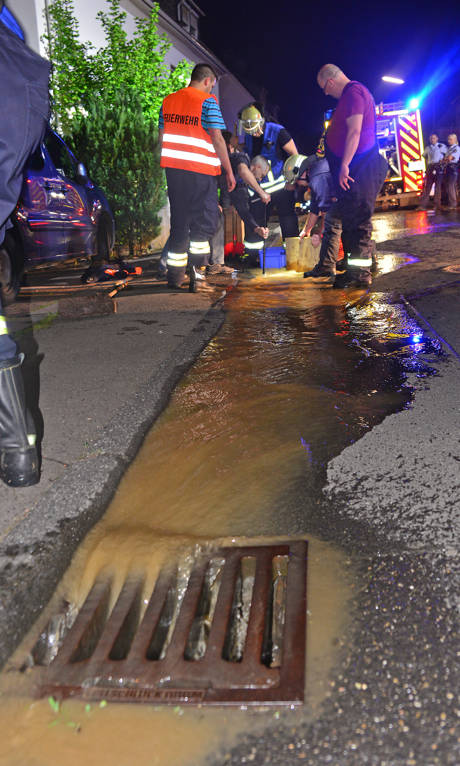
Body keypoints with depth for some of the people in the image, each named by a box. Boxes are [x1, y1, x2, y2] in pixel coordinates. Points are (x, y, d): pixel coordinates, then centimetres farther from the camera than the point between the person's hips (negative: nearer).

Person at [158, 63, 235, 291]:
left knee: (179, 220, 13)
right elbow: (217, 139, -10)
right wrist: (229, 171, -5)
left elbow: (161, 137, 17)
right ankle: (195, 270, -12)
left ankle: (175, 275, 15)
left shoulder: (168, 101, 14)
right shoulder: (207, 101, -6)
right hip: (200, 170, -6)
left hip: (173, 168, 6)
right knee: (205, 220, 2)